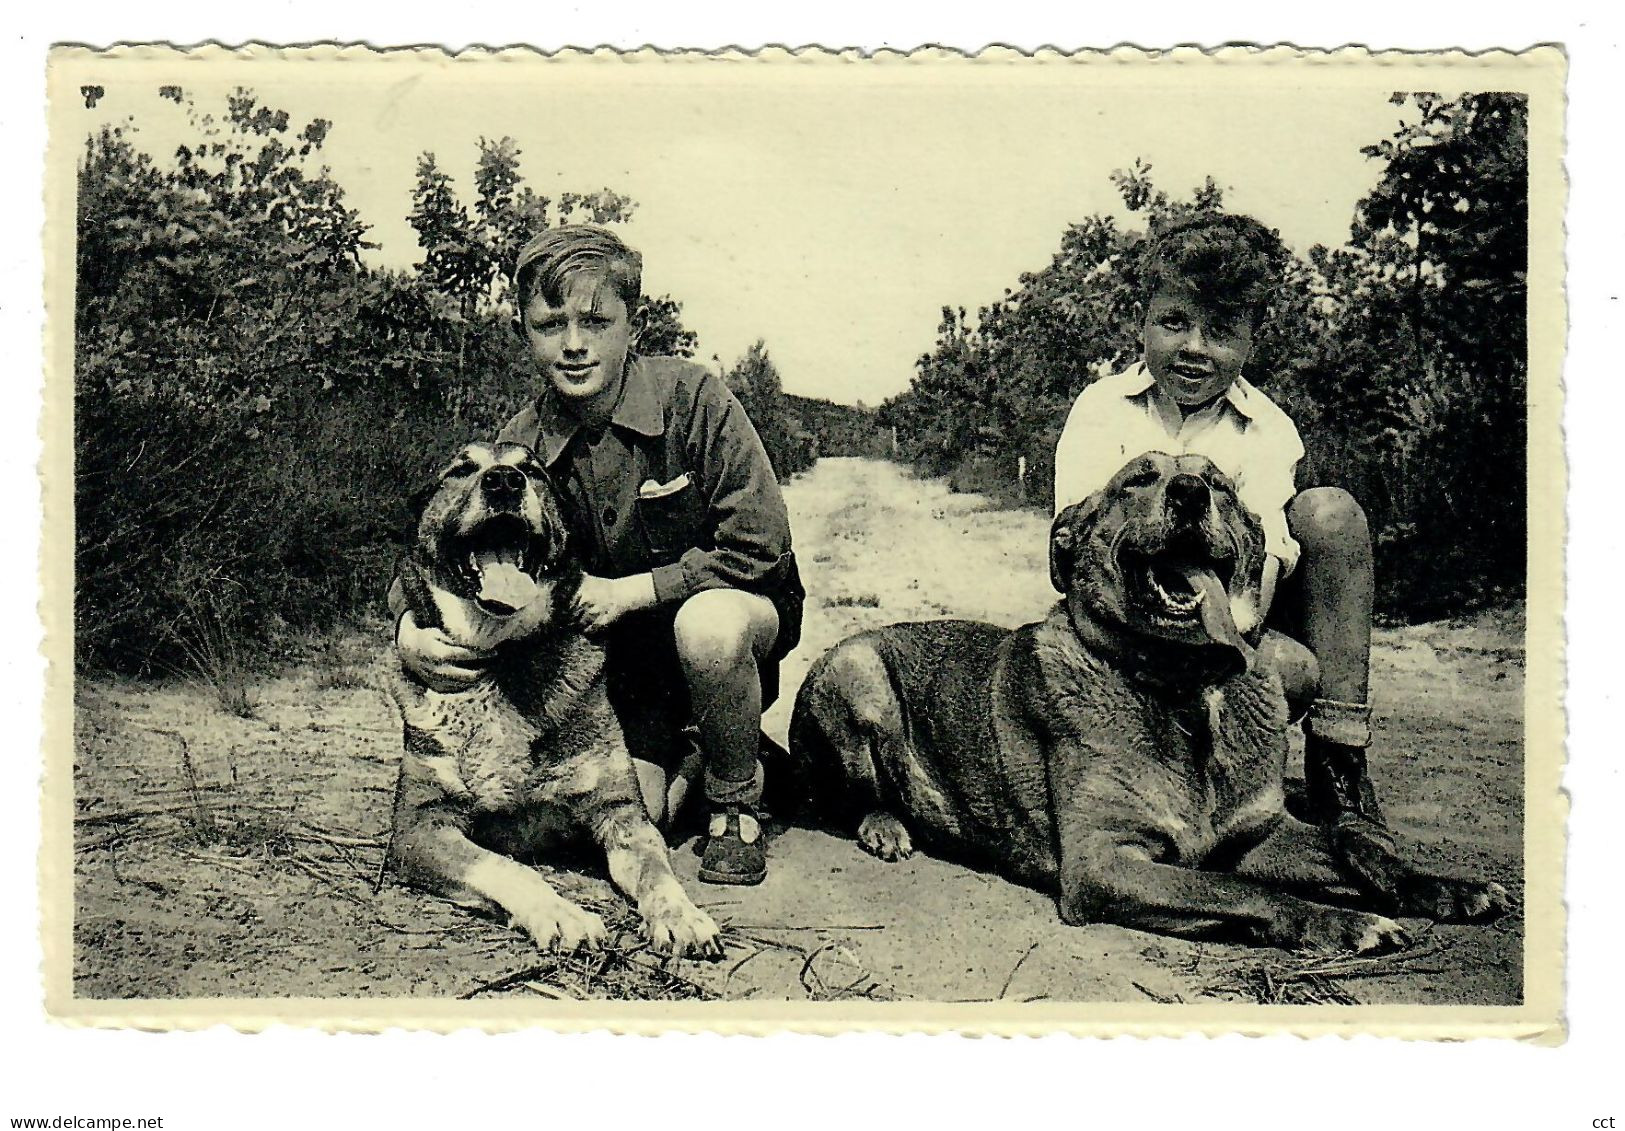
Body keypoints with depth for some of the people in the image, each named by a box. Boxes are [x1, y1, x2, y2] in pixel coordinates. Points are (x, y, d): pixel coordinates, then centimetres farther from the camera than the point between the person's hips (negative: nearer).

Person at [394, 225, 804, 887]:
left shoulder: (692, 398, -19)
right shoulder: (519, 449, -10)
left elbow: (760, 546, -20)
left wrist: (628, 592, -23)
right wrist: (410, 634, -29)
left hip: (738, 606, -2)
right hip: (617, 659, 3)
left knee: (708, 622, -38)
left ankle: (736, 807, -10)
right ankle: (679, 761, 22)